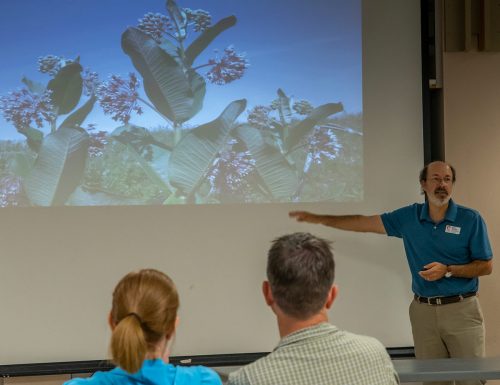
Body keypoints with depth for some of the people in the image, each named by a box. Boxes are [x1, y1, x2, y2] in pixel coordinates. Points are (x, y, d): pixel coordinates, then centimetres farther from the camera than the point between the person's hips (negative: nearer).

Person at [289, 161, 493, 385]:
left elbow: (486, 266, -2)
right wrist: (319, 219, 8)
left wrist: (447, 270, -16)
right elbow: (365, 223, 9)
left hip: (462, 309, -3)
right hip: (423, 310, 3)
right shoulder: (409, 217, 4)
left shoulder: (471, 219, -4)